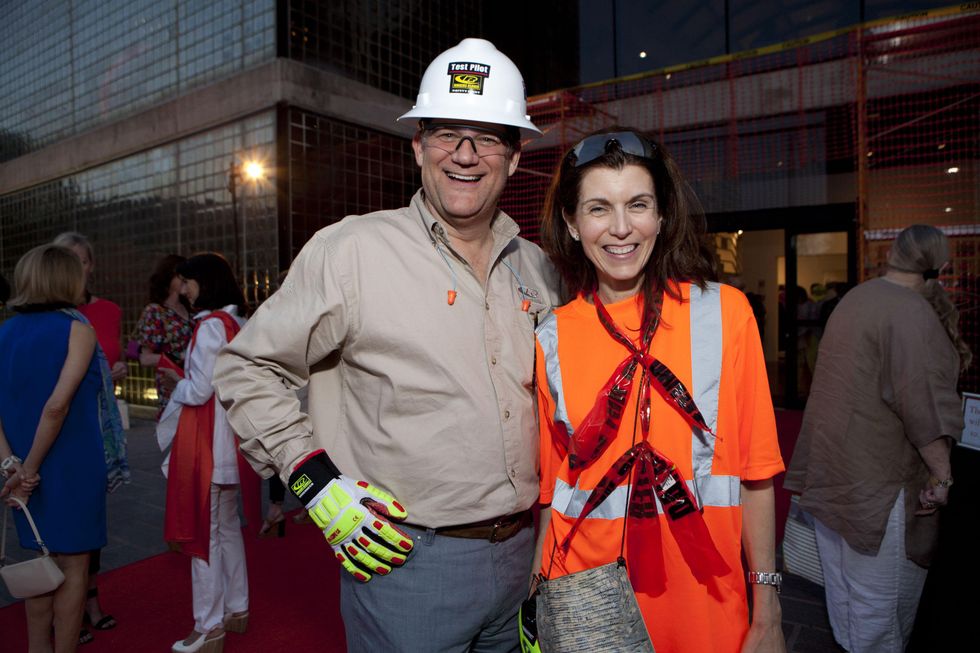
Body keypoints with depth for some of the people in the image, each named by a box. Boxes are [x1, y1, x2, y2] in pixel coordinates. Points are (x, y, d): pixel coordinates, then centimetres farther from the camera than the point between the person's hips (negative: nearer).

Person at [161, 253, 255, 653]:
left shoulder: (210, 325, -16)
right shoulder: (237, 323, 11)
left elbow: (199, 391, -18)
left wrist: (175, 383, 2)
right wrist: (184, 380, 13)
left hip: (208, 440, -9)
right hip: (229, 437, 9)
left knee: (204, 533, 1)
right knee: (227, 527, 18)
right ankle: (236, 610, 31)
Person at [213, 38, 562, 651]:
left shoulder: (538, 269, 4)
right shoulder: (351, 250, -12)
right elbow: (248, 368, -5)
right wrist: (317, 479, -13)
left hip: (523, 556, 6)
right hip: (405, 560, -5)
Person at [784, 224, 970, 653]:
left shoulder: (856, 297, 9)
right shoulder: (912, 313, -19)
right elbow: (924, 405, -22)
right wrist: (942, 474, -13)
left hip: (831, 458, 9)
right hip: (876, 469, -9)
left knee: (841, 567, 22)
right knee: (880, 585, 7)